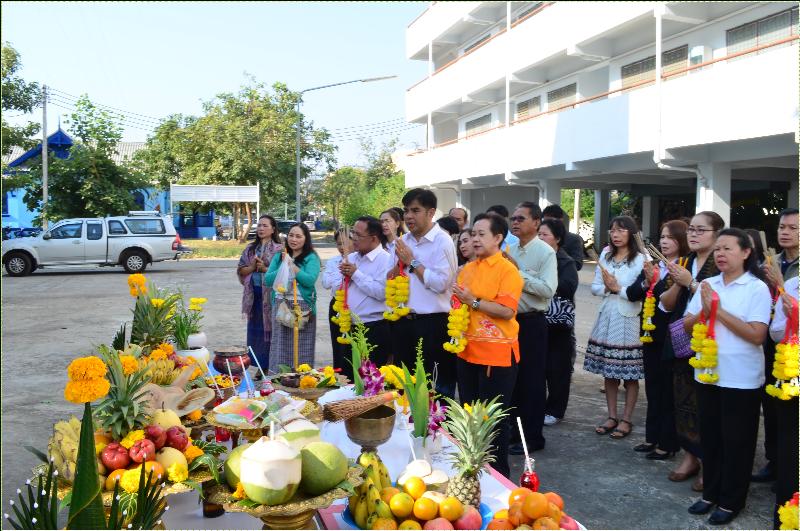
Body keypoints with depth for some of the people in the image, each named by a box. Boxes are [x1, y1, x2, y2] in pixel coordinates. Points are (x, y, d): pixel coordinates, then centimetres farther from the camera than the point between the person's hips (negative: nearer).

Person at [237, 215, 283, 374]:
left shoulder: (279, 249, -4)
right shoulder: (250, 249, 13)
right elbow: (240, 270, 12)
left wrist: (265, 268, -16)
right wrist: (252, 267, -6)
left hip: (271, 295, -5)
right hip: (254, 295, 5)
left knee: (270, 329, -2)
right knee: (256, 330, 9)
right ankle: (260, 367, 20)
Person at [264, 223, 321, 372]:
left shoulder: (311, 258, -1)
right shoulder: (280, 256, 14)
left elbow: (310, 280, -16)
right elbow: (268, 279, 5)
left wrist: (291, 265, -13)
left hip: (302, 307, -4)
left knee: (300, 348, 0)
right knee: (280, 347, 9)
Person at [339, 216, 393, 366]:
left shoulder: (386, 259, -10)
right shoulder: (351, 258, 13)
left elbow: (381, 292, -24)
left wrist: (355, 274, -14)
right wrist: (345, 276, -4)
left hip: (375, 329, -7)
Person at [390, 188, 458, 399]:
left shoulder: (442, 241, -10)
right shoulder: (403, 241, 11)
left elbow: (441, 283, -21)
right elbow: (391, 279, 18)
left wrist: (412, 262, -13)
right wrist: (399, 264, -2)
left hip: (432, 323, -7)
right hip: (403, 321, 7)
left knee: (436, 385, 4)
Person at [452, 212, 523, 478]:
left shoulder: (507, 270, -10)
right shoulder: (467, 269, 10)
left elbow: (507, 310, -20)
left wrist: (474, 300, -20)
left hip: (497, 353, -7)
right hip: (468, 350, 7)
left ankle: (498, 471, 18)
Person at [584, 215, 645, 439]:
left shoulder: (640, 259, -6)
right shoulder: (605, 256, 11)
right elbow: (595, 287, 7)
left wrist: (618, 288, -13)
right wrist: (606, 288, -12)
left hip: (628, 320, -5)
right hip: (606, 318, 5)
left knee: (630, 374, 2)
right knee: (608, 372, 11)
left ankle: (626, 420, 12)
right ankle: (612, 417, 22)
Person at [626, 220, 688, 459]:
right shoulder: (652, 265, 9)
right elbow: (632, 293, 3)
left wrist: (656, 281, -25)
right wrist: (645, 283, -14)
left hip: (671, 336, -7)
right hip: (651, 333, 7)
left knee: (669, 389, 3)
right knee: (652, 386, 15)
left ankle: (668, 443, 13)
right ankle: (652, 436, 27)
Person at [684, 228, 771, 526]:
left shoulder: (757, 288, -9)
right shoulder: (708, 286, 5)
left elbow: (757, 335, -18)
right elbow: (687, 325, 4)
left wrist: (720, 311, -18)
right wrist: (705, 312, -15)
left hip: (740, 379, -5)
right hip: (707, 373, 5)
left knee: (736, 441, 7)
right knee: (710, 436, 15)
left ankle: (731, 501, 22)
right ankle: (711, 492, 31)